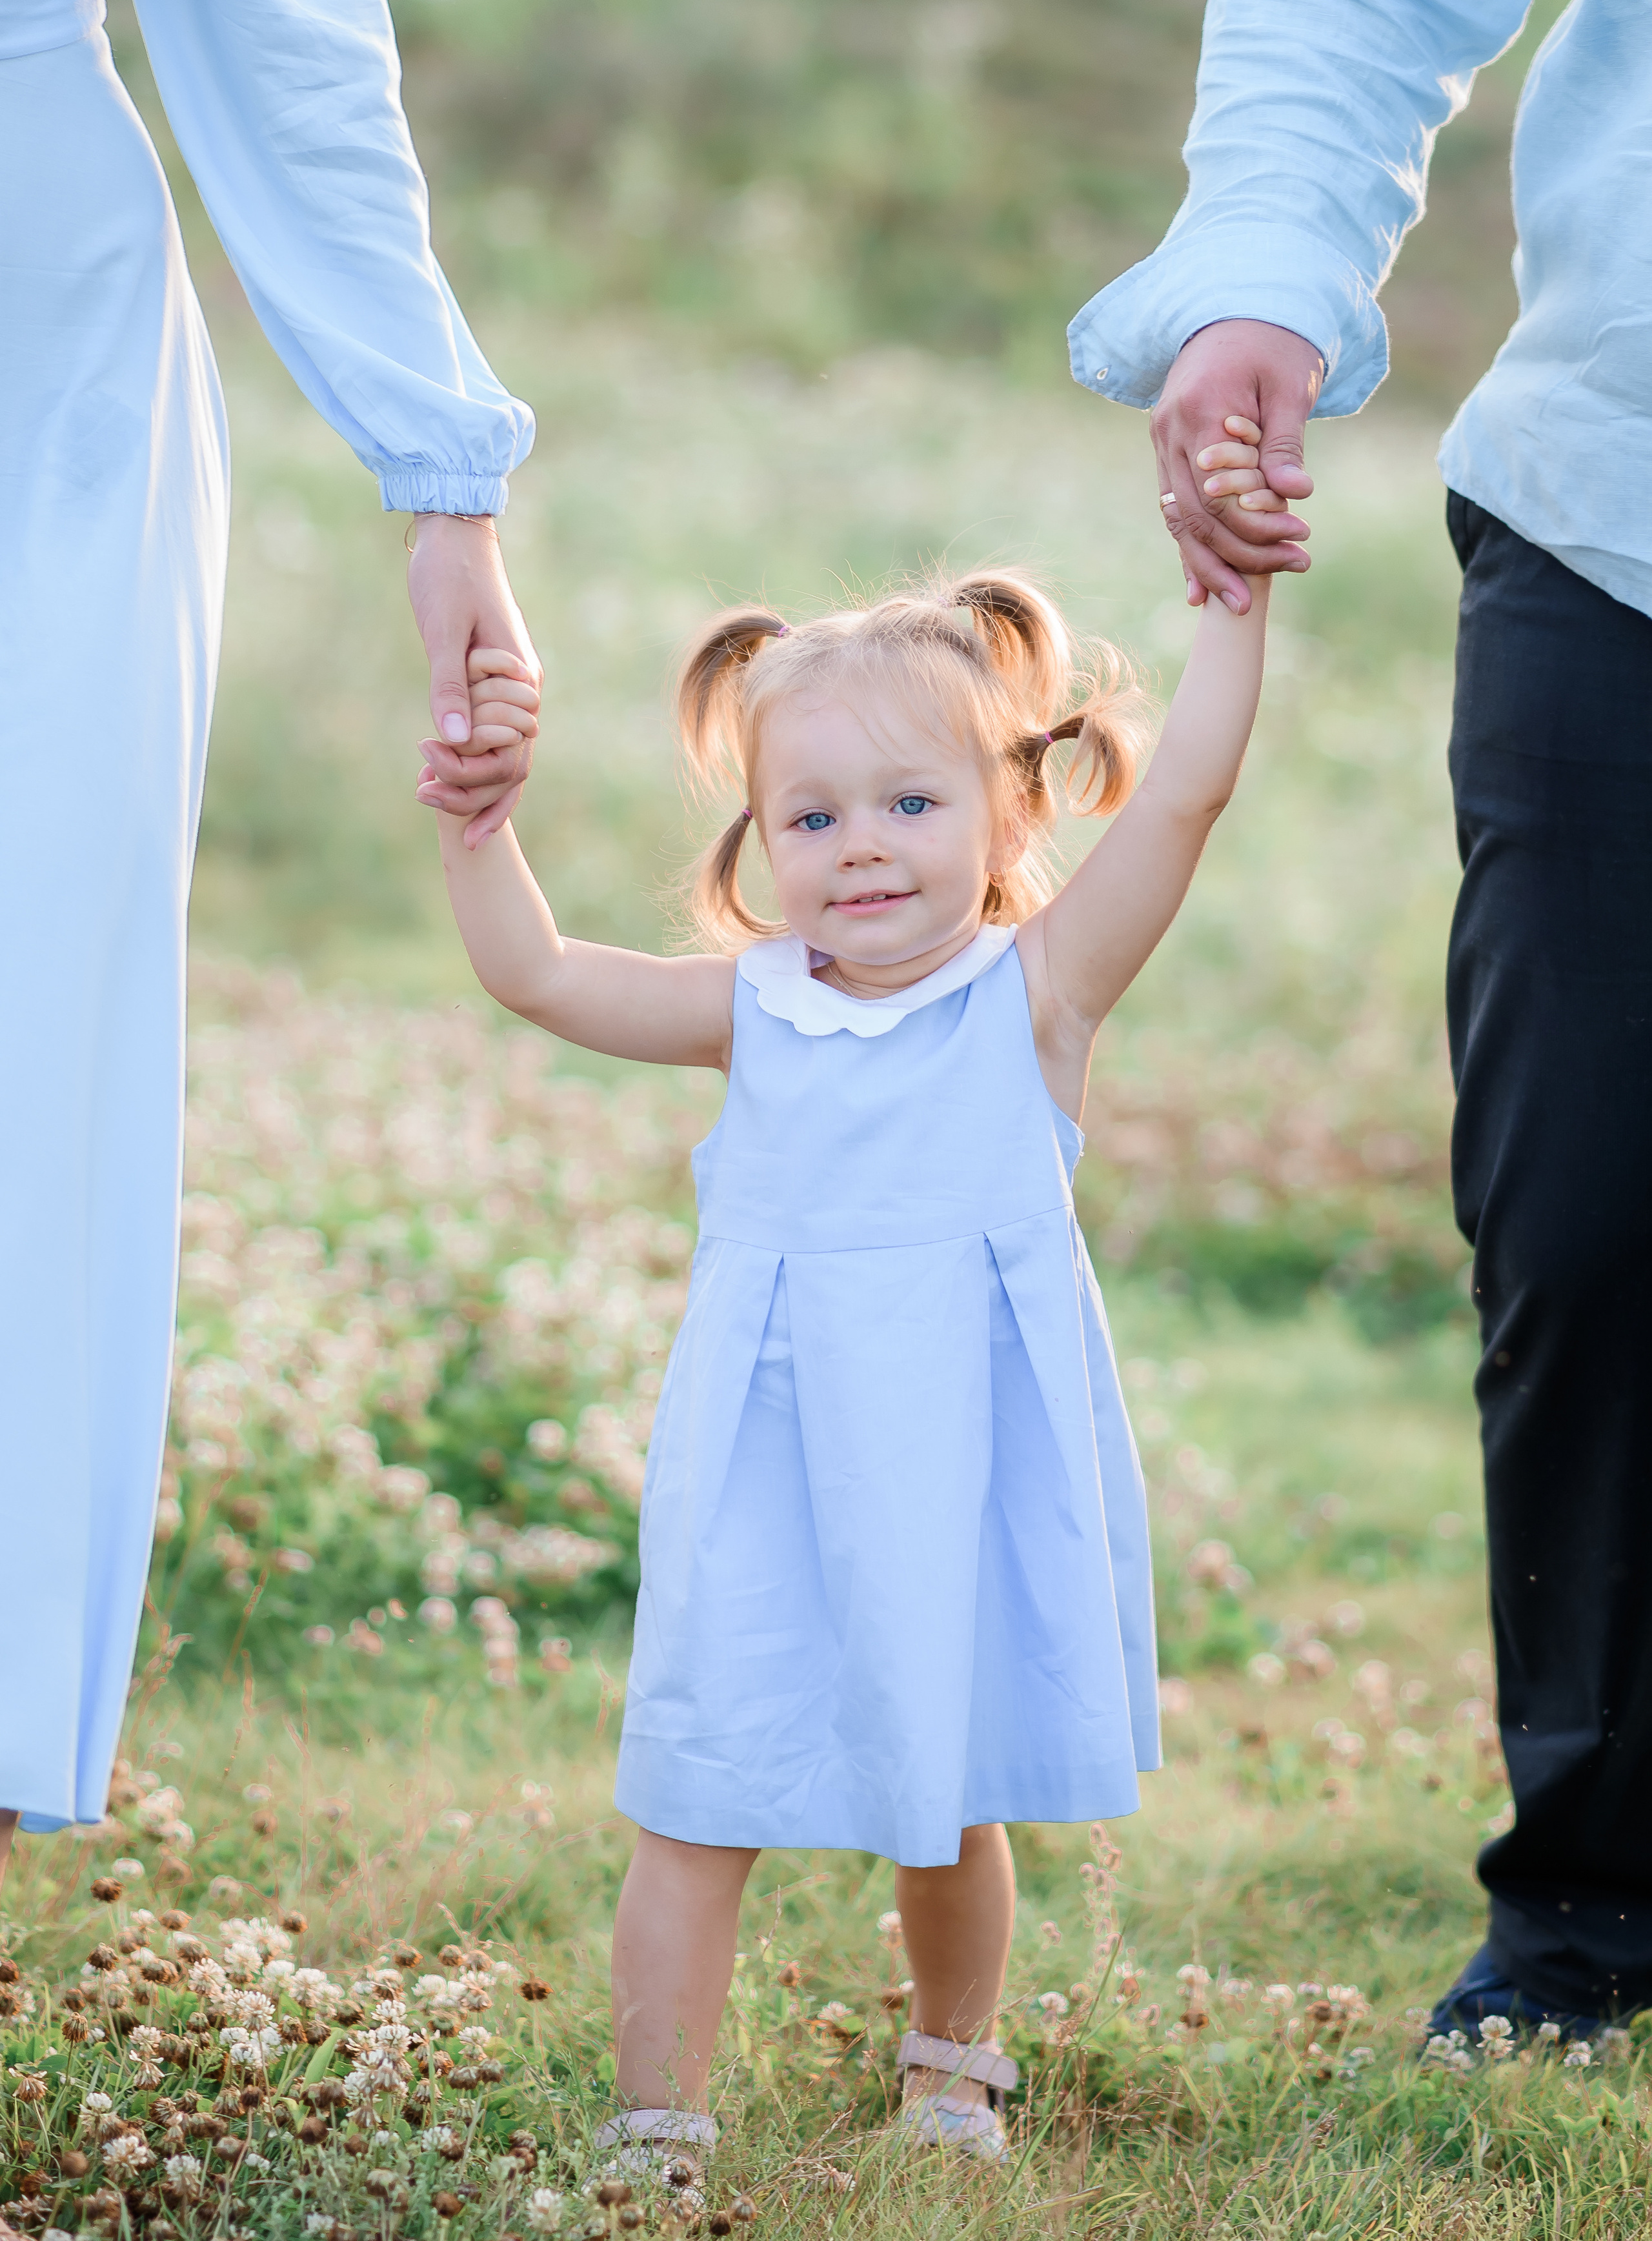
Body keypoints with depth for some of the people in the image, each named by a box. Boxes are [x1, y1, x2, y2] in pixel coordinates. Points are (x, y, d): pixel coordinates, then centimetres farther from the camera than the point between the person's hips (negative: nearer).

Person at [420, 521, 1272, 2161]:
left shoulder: (1036, 989, -5)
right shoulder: (755, 1008, 3)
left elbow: (1181, 794, -12)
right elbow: (534, 971, 5)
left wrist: (1234, 594, -14)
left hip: (962, 1488, -1)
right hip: (768, 1487, 1)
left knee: (950, 1810, 15)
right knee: (699, 1807, 0)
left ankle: (952, 2074, 38)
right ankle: (657, 2126, 9)